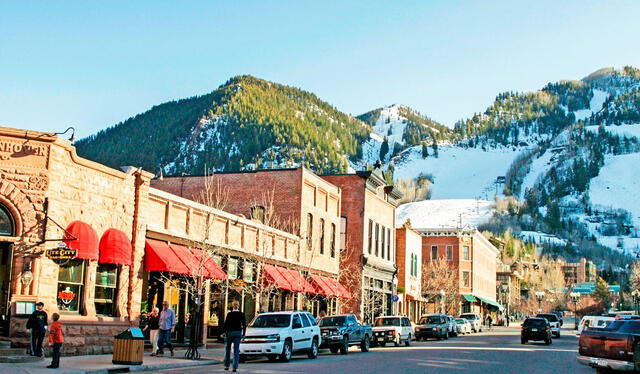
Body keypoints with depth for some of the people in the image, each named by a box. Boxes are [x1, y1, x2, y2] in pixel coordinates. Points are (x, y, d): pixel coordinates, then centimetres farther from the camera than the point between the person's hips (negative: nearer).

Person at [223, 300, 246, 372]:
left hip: (230, 332, -1)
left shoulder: (229, 314, -7)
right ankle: (235, 367, -6)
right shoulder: (241, 314, -1)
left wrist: (223, 332, 2)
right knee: (236, 350, 2)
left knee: (227, 349, 15)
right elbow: (244, 325, 2)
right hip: (238, 333, 1)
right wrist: (243, 334, 10)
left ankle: (226, 365, 18)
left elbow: (226, 324, -7)